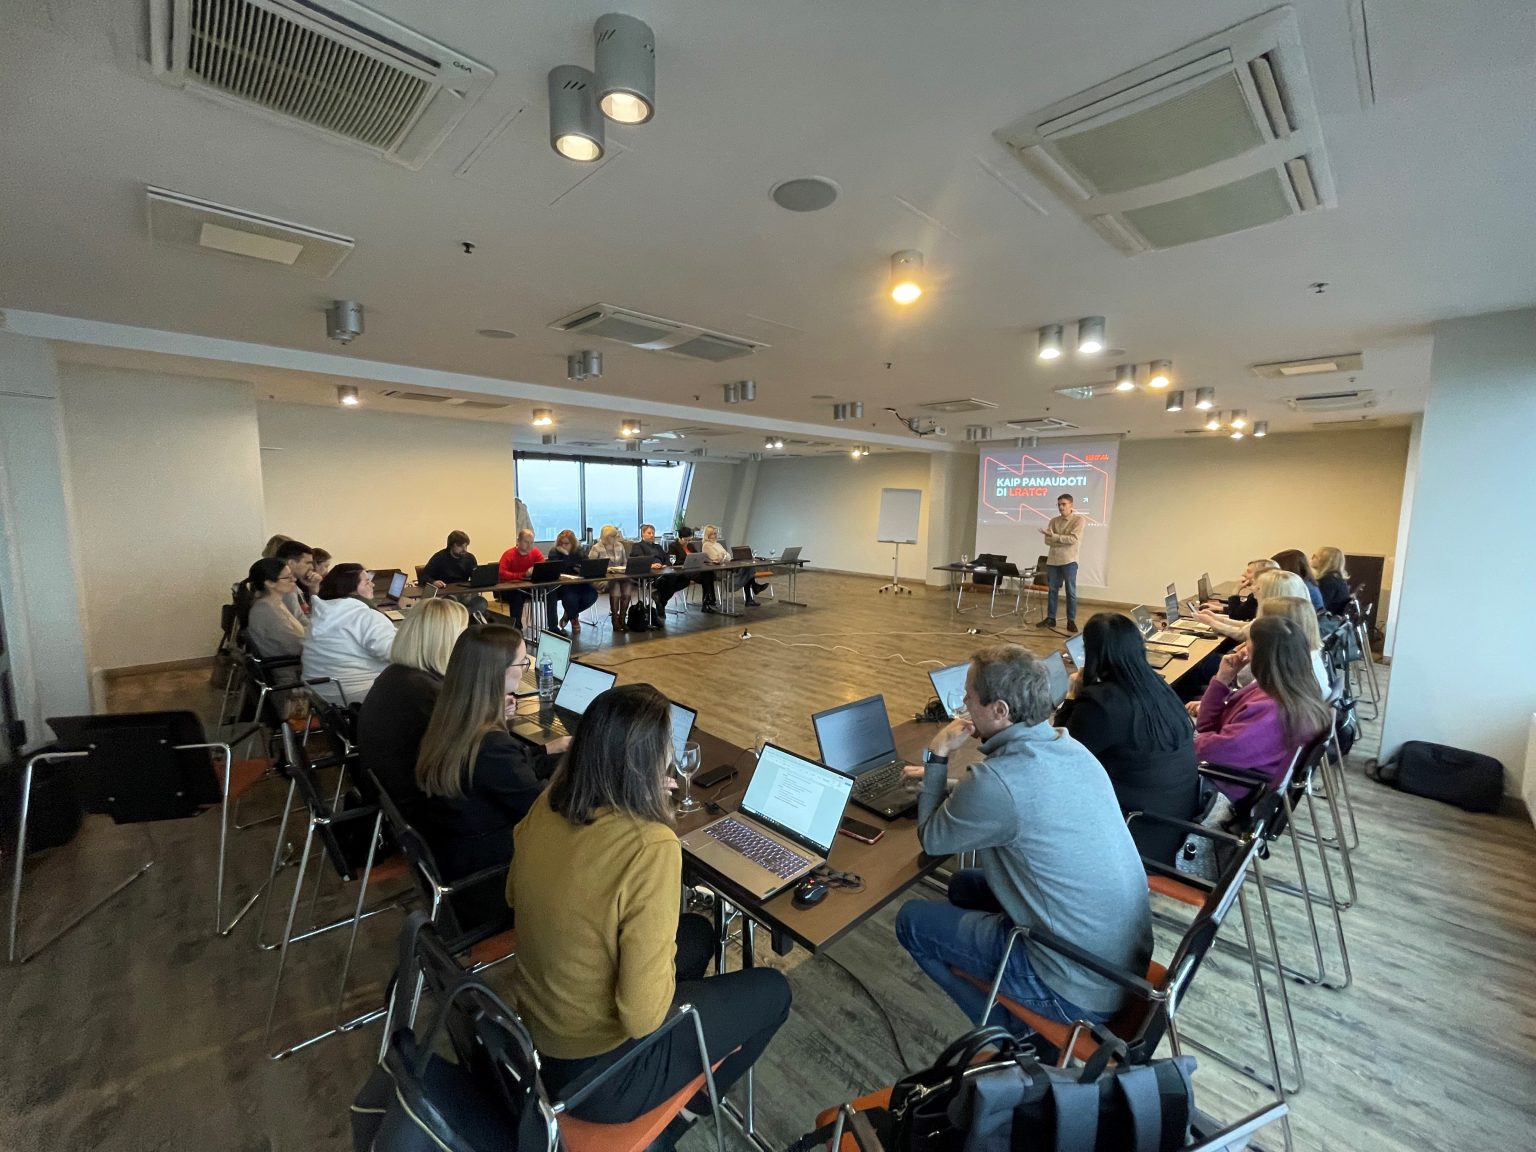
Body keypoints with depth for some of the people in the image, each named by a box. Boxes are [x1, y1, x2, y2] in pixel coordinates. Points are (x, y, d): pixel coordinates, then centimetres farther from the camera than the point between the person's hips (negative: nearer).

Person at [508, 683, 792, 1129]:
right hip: (596, 1071, -6)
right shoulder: (651, 847, -34)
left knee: (698, 933, 25)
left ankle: (673, 1101, 36)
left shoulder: (549, 803, -12)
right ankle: (683, 1107, 31)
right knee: (772, 991, 12)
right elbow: (642, 1016, -28)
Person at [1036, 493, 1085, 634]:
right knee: (1052, 590, 7)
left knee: (1071, 592, 1)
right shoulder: (1053, 520, 10)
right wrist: (1063, 541, -13)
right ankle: (1050, 618, 15)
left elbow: (1073, 539, -15)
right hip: (1053, 560, 4)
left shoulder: (1079, 520, -3)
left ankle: (1071, 621, 8)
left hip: (1069, 561, -4)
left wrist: (1054, 536, -16)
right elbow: (1048, 540, 1)